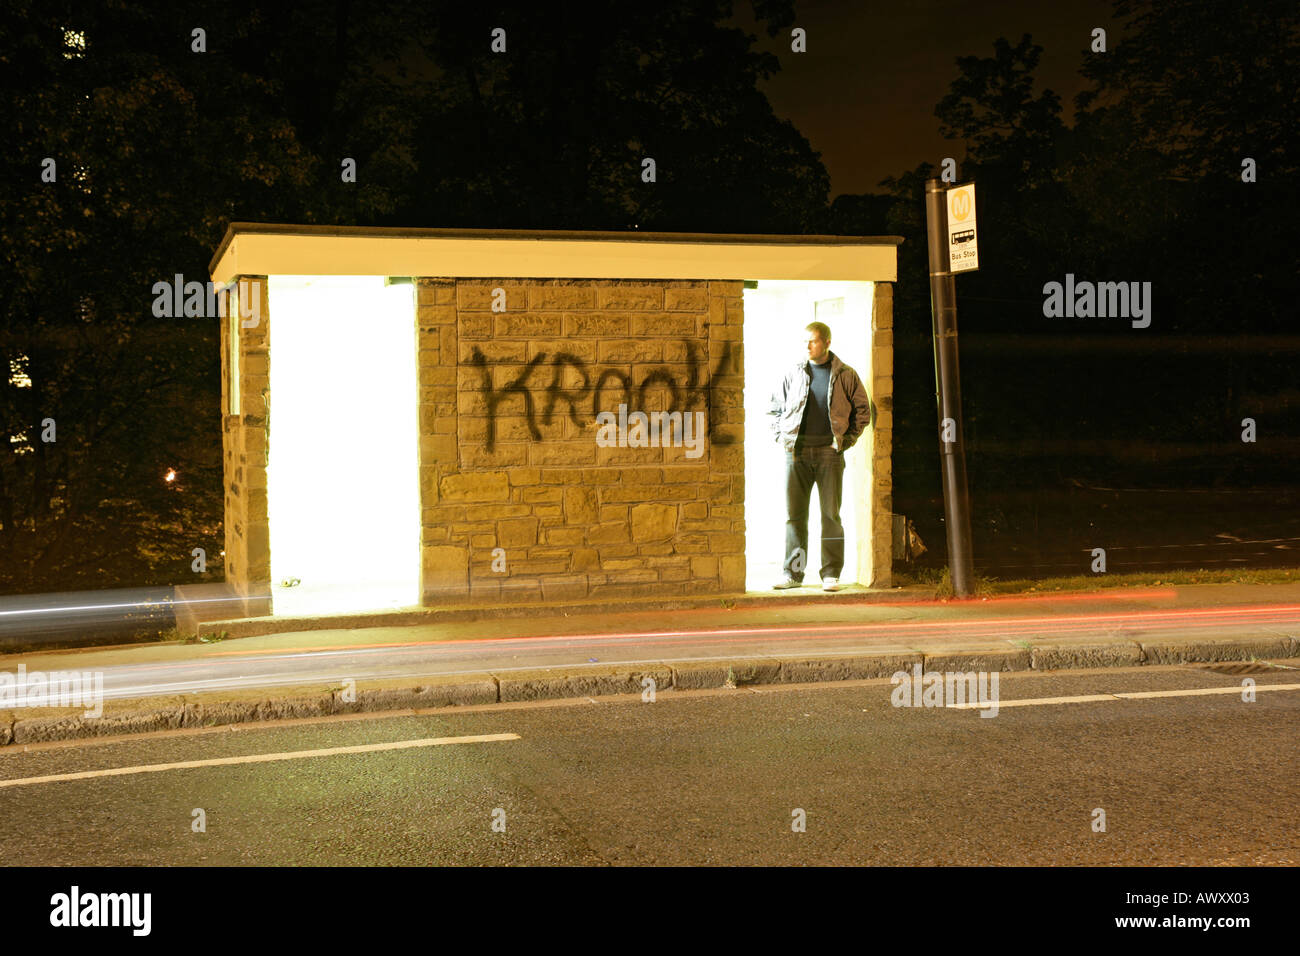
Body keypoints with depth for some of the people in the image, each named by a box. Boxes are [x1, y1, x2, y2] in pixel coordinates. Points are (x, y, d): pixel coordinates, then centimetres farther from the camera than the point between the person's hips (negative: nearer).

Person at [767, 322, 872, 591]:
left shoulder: (845, 375, 4)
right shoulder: (794, 373, 10)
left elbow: (863, 409, 10)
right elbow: (775, 407, 18)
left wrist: (847, 439, 0)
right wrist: (782, 436, 6)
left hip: (829, 451, -2)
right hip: (797, 452, 2)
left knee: (831, 515, -2)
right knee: (795, 515, 3)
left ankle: (831, 575, 3)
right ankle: (793, 573, 9)